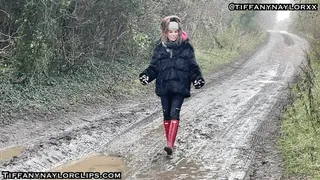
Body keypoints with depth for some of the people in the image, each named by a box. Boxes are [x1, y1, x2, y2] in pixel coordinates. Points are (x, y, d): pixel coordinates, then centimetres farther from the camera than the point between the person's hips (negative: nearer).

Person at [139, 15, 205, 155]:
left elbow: (193, 66, 4)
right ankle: (170, 143, 19)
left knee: (174, 113, -14)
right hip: (164, 86, 3)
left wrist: (197, 78, -12)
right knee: (166, 114, 8)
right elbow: (154, 66, 8)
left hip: (180, 86, -3)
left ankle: (170, 144, -19)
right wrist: (146, 75, -10)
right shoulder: (160, 47, 6)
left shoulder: (186, 46, 0)